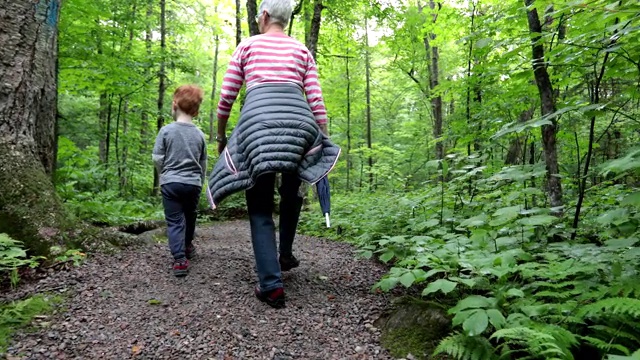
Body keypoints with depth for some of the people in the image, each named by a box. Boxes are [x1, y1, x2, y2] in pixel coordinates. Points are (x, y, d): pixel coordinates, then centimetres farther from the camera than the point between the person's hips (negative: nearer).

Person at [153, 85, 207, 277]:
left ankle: (180, 259, -7)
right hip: (193, 183, 3)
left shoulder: (166, 130, -6)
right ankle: (187, 247, 42)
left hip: (170, 183, -2)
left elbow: (157, 158, -5)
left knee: (174, 221, 1)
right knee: (189, 216, 22)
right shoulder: (199, 134, 2)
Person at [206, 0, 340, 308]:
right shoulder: (302, 51, 20)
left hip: (258, 121, -2)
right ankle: (286, 254, 36)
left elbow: (226, 98, 13)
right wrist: (325, 143, 13)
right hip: (298, 121, 2)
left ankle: (272, 285, -2)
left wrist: (220, 135, 26)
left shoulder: (247, 45, 17)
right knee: (291, 193, 26)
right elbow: (316, 102, 10)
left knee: (260, 208, 4)